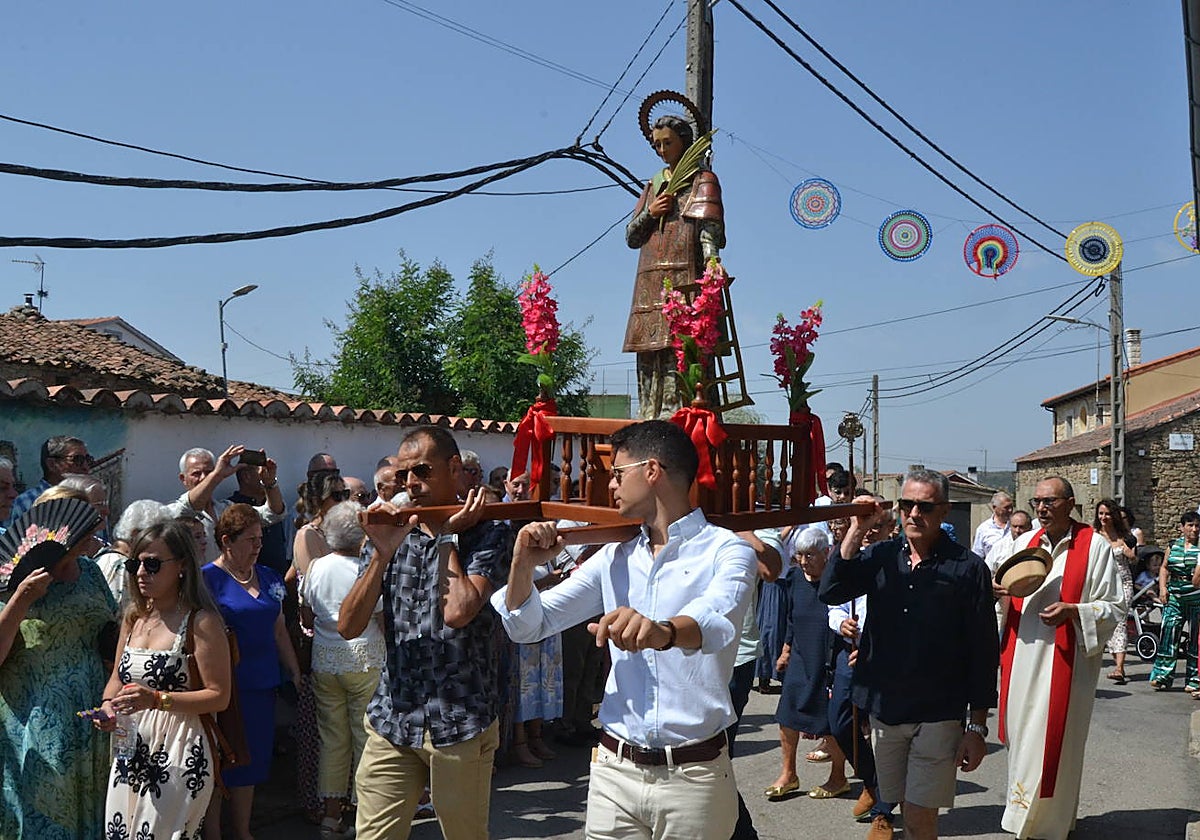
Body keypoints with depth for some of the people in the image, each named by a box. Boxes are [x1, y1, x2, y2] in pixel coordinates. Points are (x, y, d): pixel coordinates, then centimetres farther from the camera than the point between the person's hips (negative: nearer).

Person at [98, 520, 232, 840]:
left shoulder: (201, 622, -11)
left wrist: (157, 699, -22)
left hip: (179, 755, -7)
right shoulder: (134, 616, 11)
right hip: (131, 752, 7)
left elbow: (219, 696, -12)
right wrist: (107, 705, 0)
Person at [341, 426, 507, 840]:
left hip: (460, 724, -3)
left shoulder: (486, 531, -4)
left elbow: (458, 613, -21)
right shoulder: (393, 532, 8)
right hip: (392, 718, 3)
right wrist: (382, 554, -12)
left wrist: (448, 537, -10)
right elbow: (348, 626, -1)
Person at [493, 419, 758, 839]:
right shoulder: (616, 558, 11)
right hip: (614, 769, 5)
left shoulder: (726, 551, -7)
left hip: (693, 774, -4)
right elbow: (528, 626, 11)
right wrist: (523, 565, -9)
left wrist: (664, 631, -52)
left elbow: (717, 621, -30)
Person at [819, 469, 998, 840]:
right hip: (883, 709, 3)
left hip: (938, 715, -3)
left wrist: (977, 727, -4)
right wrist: (857, 530, -13)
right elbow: (830, 591, -10)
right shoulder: (880, 556, 5)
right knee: (904, 810, 14)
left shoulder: (968, 568, -5)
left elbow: (983, 652, -3)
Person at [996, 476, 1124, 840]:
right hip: (1022, 657, 5)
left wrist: (1072, 611, -20)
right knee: (1021, 736, 10)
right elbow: (1007, 591, 20)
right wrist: (999, 590, -3)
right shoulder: (1025, 543, 11)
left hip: (1064, 661, -5)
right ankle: (1023, 809, 26)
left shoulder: (1095, 546, -4)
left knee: (1054, 740, 0)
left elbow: (1115, 606, -4)